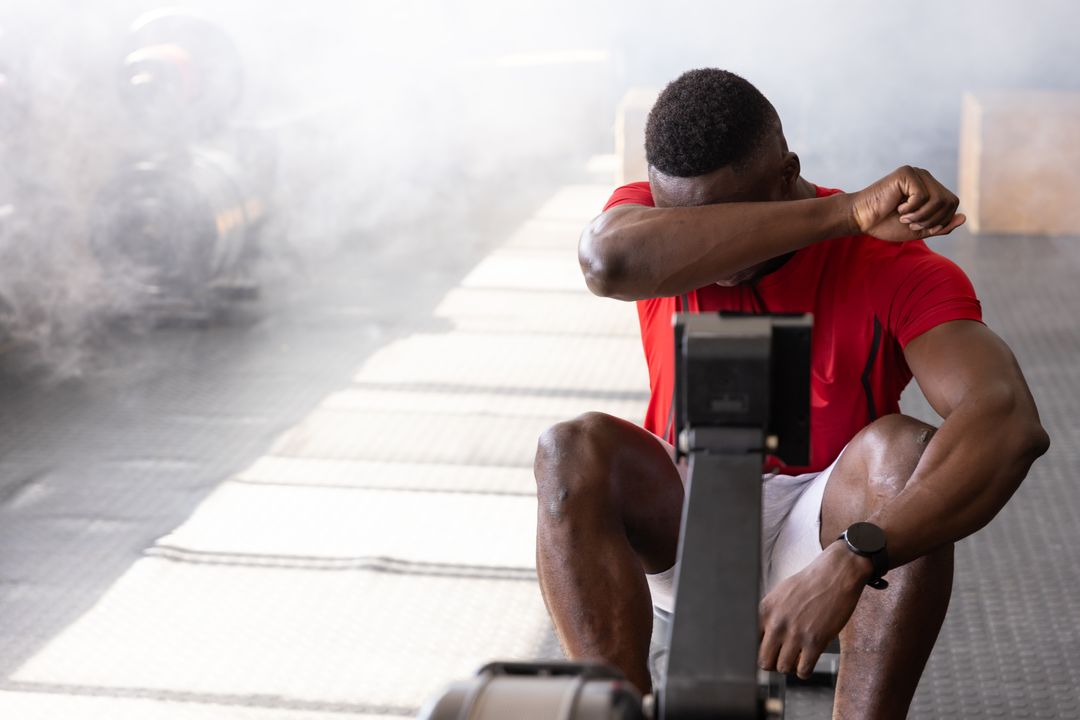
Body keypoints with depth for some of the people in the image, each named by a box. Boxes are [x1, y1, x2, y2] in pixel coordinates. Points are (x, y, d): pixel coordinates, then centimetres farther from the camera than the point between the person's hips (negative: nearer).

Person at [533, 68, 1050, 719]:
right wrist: (842, 214, -37)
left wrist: (846, 564, -47)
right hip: (679, 523, 2)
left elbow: (1012, 423, -34)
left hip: (818, 528, -1)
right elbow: (609, 261, -37)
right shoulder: (652, 211, -10)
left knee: (906, 451, -32)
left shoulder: (897, 268, -17)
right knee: (575, 450, -28)